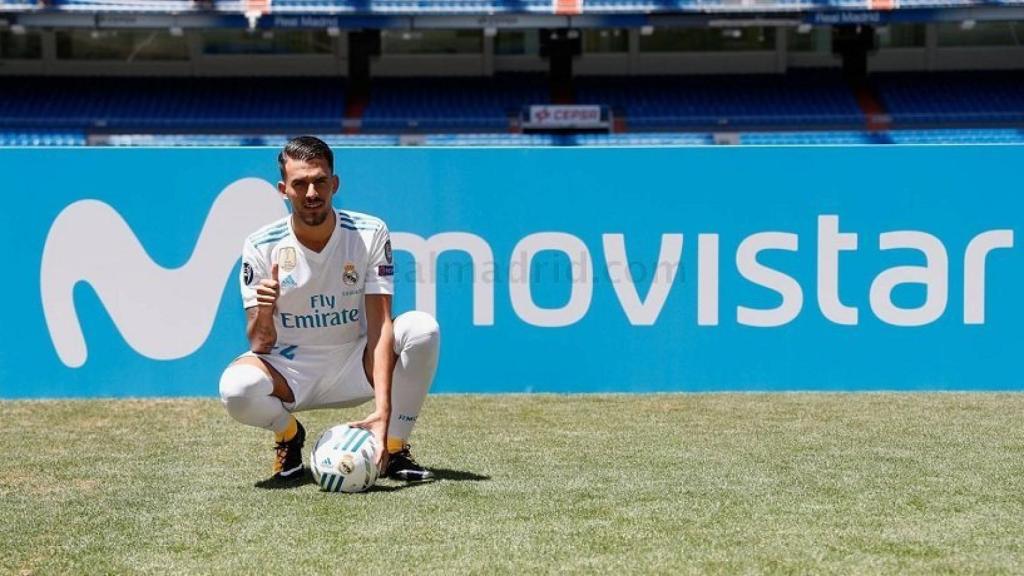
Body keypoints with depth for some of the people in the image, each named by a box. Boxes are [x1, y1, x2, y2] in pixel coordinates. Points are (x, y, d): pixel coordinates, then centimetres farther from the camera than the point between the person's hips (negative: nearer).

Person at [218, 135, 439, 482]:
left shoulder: (370, 234, -11)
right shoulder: (260, 247, -11)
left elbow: (379, 324, -19)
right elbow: (261, 344, -11)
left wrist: (383, 409, -32)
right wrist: (263, 315, -37)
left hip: (355, 365, 1)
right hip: (290, 371, -1)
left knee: (422, 327, -26)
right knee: (236, 388, -34)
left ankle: (394, 449, -9)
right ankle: (288, 434, 3)